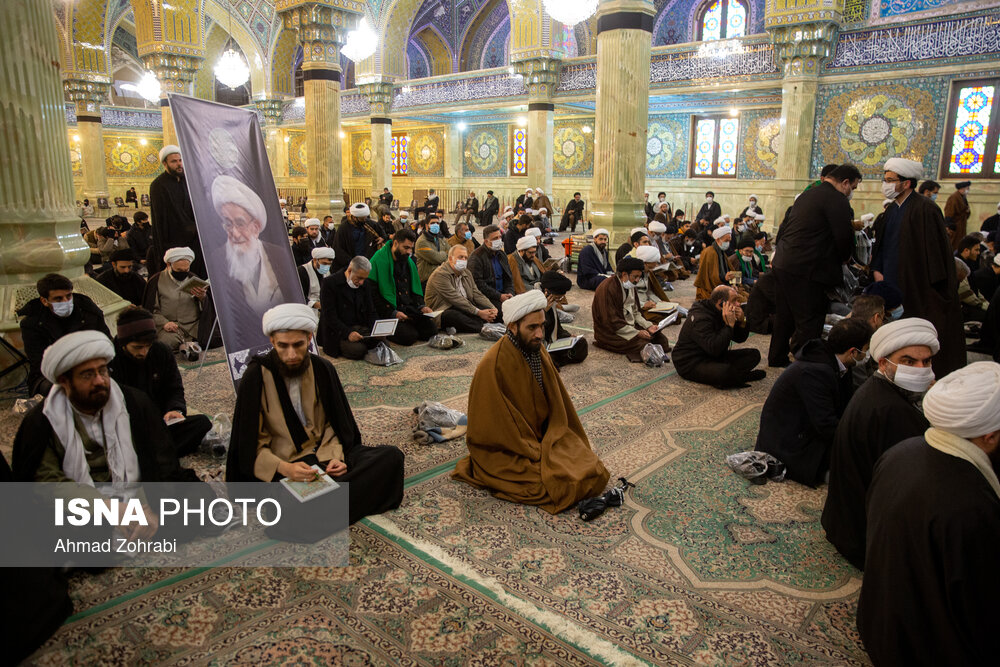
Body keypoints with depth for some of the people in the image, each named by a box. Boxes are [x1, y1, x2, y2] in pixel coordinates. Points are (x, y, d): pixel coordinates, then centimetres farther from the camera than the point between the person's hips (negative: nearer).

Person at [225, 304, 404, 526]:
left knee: (392, 456, -19)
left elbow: (336, 424, 8)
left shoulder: (322, 368, 0)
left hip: (323, 456, 5)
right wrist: (284, 468, -26)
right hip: (278, 468, -4)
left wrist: (335, 456, -12)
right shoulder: (257, 375, -10)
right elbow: (252, 443, -8)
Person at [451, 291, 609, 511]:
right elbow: (495, 431, -20)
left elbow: (558, 401, 11)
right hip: (505, 451, -7)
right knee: (563, 483, -21)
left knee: (595, 473, -5)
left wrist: (579, 442, 7)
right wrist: (537, 453, -18)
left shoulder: (537, 351, 0)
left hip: (543, 437, 7)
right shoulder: (493, 366, -24)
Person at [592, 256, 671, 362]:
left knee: (658, 336, -10)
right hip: (610, 332, -9)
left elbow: (635, 312, 17)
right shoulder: (607, 289, -20)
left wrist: (648, 325, -1)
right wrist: (637, 333, -24)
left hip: (630, 325, 9)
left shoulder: (630, 286, 10)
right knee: (641, 343, -30)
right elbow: (611, 322, -23)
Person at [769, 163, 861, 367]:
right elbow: (845, 238, -11)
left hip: (782, 265, 9)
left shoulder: (806, 195, 17)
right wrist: (843, 259, 8)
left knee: (785, 315, 20)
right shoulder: (837, 200, -10)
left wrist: (780, 253, 23)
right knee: (809, 322, -2)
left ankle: (776, 358, 32)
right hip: (806, 270, -9)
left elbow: (784, 227, 21)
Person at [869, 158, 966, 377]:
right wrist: (876, 269, 5)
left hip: (917, 288, -7)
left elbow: (935, 249, -14)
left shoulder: (924, 210, -13)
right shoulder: (892, 210, 11)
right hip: (891, 284, 7)